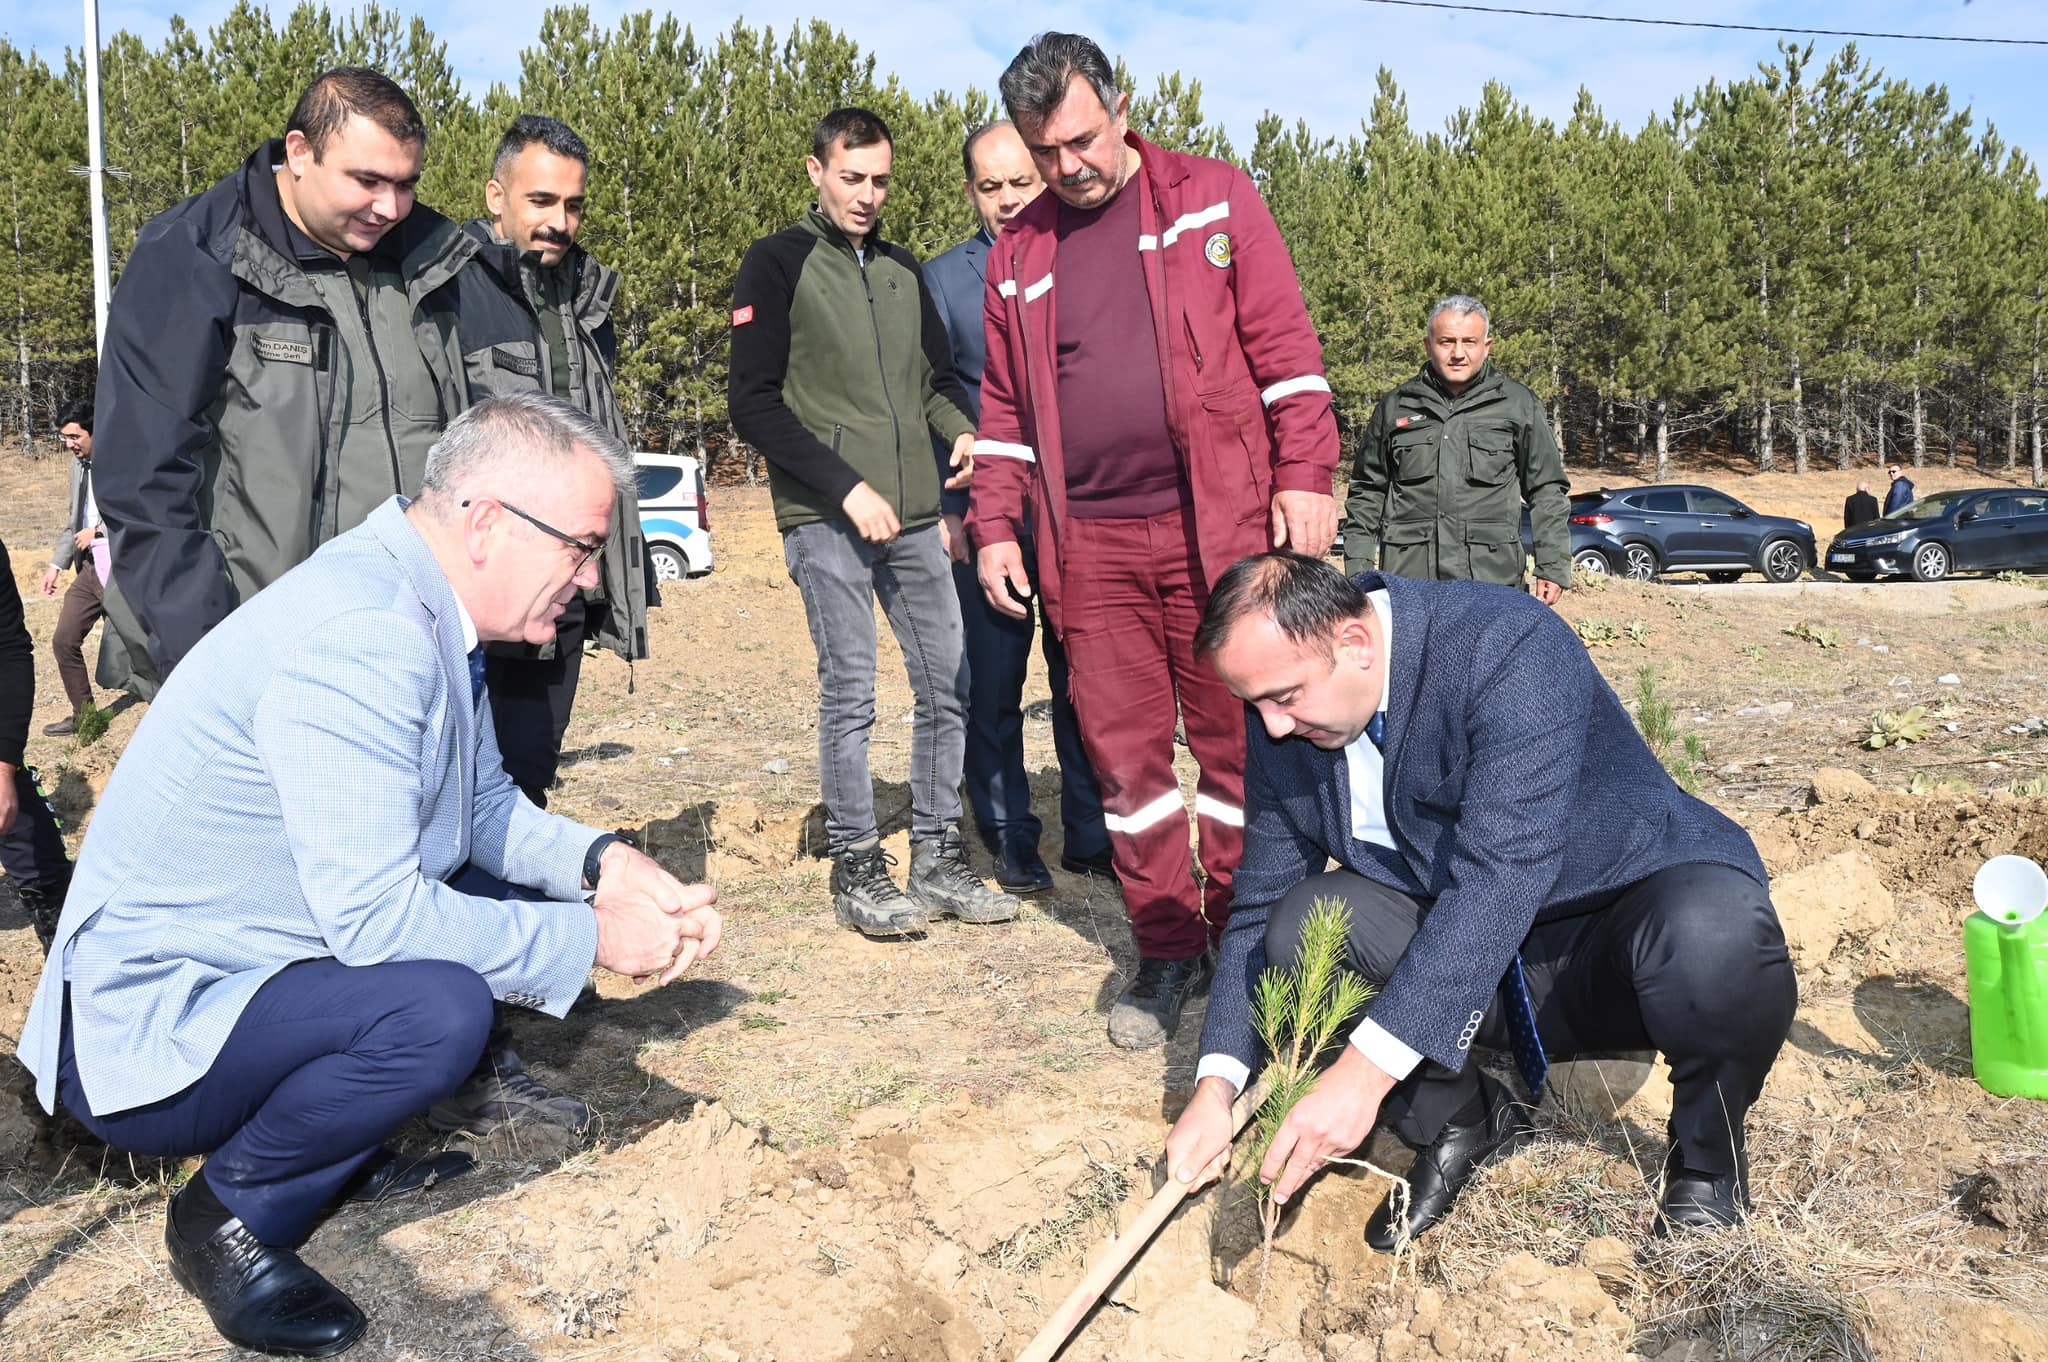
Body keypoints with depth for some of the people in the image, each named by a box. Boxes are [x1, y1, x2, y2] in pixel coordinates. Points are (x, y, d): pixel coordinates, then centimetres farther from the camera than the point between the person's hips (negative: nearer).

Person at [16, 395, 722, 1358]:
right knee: (440, 1011, -32)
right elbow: (374, 915, -31)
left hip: (258, 957, 10)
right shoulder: (359, 636, -29)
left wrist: (604, 864, -6)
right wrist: (590, 937, -21)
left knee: (530, 894, 5)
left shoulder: (428, 609, 2)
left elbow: (489, 806, 12)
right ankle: (229, 1212, -4)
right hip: (147, 1030, -10)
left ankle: (343, 1158, 13)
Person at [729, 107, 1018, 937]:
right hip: (825, 521, -6)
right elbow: (755, 404, -7)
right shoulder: (779, 264, 0)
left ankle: (937, 859, 18)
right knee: (849, 692, -4)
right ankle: (856, 873, 9)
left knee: (948, 682, 5)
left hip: (914, 516, 6)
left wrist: (964, 432, 1)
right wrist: (846, 487, -14)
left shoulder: (904, 270, 17)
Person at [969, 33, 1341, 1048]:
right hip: (1089, 544, 3)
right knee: (1125, 754, 6)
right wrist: (995, 526, 9)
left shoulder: (1215, 200, 3)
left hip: (1218, 526, -3)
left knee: (1237, 743, 3)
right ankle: (1167, 951, 20)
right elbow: (1005, 408, 17)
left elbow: (1284, 347, -1)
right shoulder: (1018, 255, 13)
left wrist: (1304, 477, -8)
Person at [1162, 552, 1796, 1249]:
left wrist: (1366, 1071, -41)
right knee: (1302, 923, -20)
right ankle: (1460, 1124, 5)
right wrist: (1216, 1086, -13)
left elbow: (1500, 875, -36)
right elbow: (1260, 907, -1)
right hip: (1474, 970, 5)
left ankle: (1708, 1159, -4)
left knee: (1714, 935, -38)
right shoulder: (1283, 726, -8)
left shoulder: (1508, 645, -28)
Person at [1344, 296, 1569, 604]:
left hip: (1492, 580, -1)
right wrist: (1358, 567, 11)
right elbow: (1367, 492, 18)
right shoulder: (1395, 407, 12)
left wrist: (1553, 567, 6)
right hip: (1407, 579, 1)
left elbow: (1547, 490, 13)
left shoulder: (1519, 405, 10)